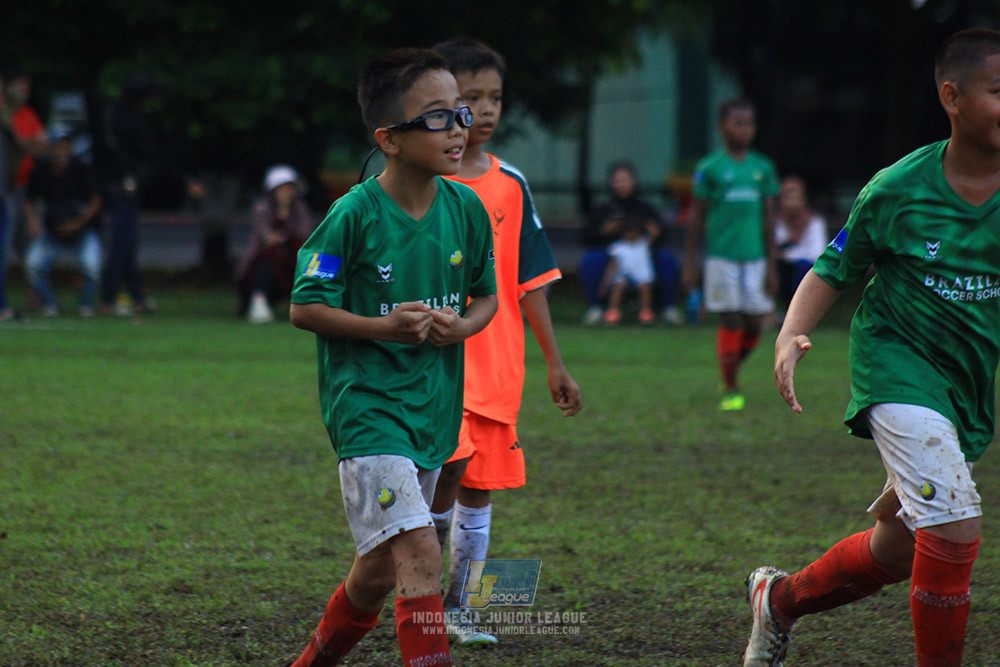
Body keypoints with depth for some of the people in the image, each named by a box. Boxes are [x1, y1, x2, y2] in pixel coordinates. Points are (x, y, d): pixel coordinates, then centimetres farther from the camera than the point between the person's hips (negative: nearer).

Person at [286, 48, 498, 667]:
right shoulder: (355, 215, -14)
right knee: (421, 556, -19)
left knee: (380, 568, 16)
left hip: (435, 406, 6)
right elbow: (305, 307, -9)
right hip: (367, 402, -6)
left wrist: (462, 325, -8)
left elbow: (486, 295, 15)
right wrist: (385, 326, -21)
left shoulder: (466, 209, 2)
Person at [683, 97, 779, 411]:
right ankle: (730, 389, 7)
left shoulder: (763, 168, 7)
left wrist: (771, 265, 7)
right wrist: (691, 263, 1)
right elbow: (697, 217, 2)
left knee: (754, 324, 3)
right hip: (721, 256, -3)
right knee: (730, 322, -4)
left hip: (754, 256, 3)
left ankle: (732, 367, 29)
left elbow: (768, 218, 10)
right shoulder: (709, 168, -2)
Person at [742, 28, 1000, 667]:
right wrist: (792, 332, -15)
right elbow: (835, 270, 2)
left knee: (896, 552, 15)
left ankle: (779, 597, 43)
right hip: (898, 364, -4)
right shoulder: (898, 189, -10)